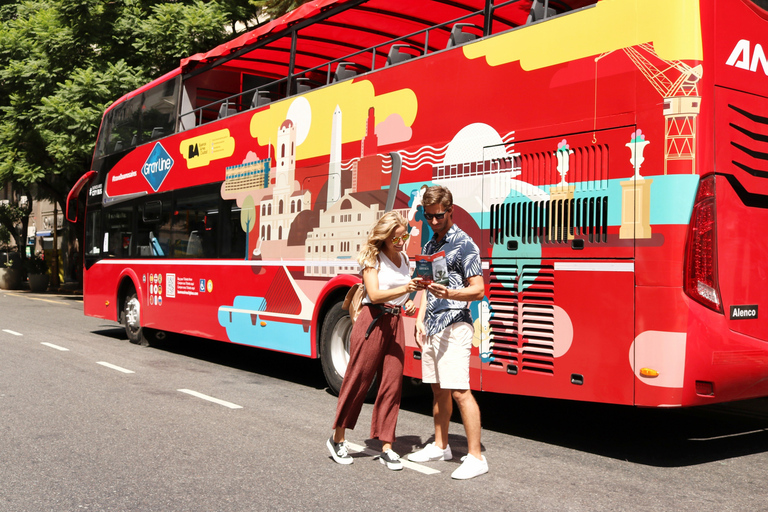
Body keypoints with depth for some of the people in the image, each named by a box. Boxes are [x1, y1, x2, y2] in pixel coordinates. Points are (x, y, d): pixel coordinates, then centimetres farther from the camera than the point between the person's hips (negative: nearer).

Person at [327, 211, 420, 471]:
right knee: (358, 380, 0)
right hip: (372, 322, -6)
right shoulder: (373, 258, -6)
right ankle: (337, 438, 15)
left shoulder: (404, 258, 15)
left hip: (395, 324, 6)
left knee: (392, 384, 2)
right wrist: (403, 289, -31)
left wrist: (407, 302, 7)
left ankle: (386, 447, 8)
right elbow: (374, 294, -18)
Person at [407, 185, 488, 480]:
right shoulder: (429, 246, 18)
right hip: (432, 327, 8)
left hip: (454, 326, -8)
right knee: (438, 389, 14)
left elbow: (478, 289, -12)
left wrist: (450, 294, -30)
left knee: (460, 391, -11)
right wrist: (420, 321, 14)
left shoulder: (464, 244, -8)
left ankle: (475, 457, -6)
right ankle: (440, 446, 26)